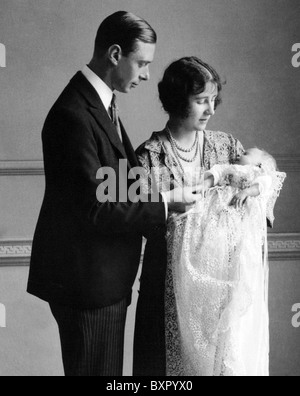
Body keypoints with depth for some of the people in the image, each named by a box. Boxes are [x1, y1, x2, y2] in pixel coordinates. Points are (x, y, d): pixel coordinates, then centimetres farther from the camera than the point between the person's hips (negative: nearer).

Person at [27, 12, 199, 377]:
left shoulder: (100, 103, 9)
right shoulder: (74, 115, -23)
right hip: (86, 279, -10)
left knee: (108, 369, 20)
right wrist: (165, 203, -17)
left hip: (106, 278, 10)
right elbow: (96, 208, -24)